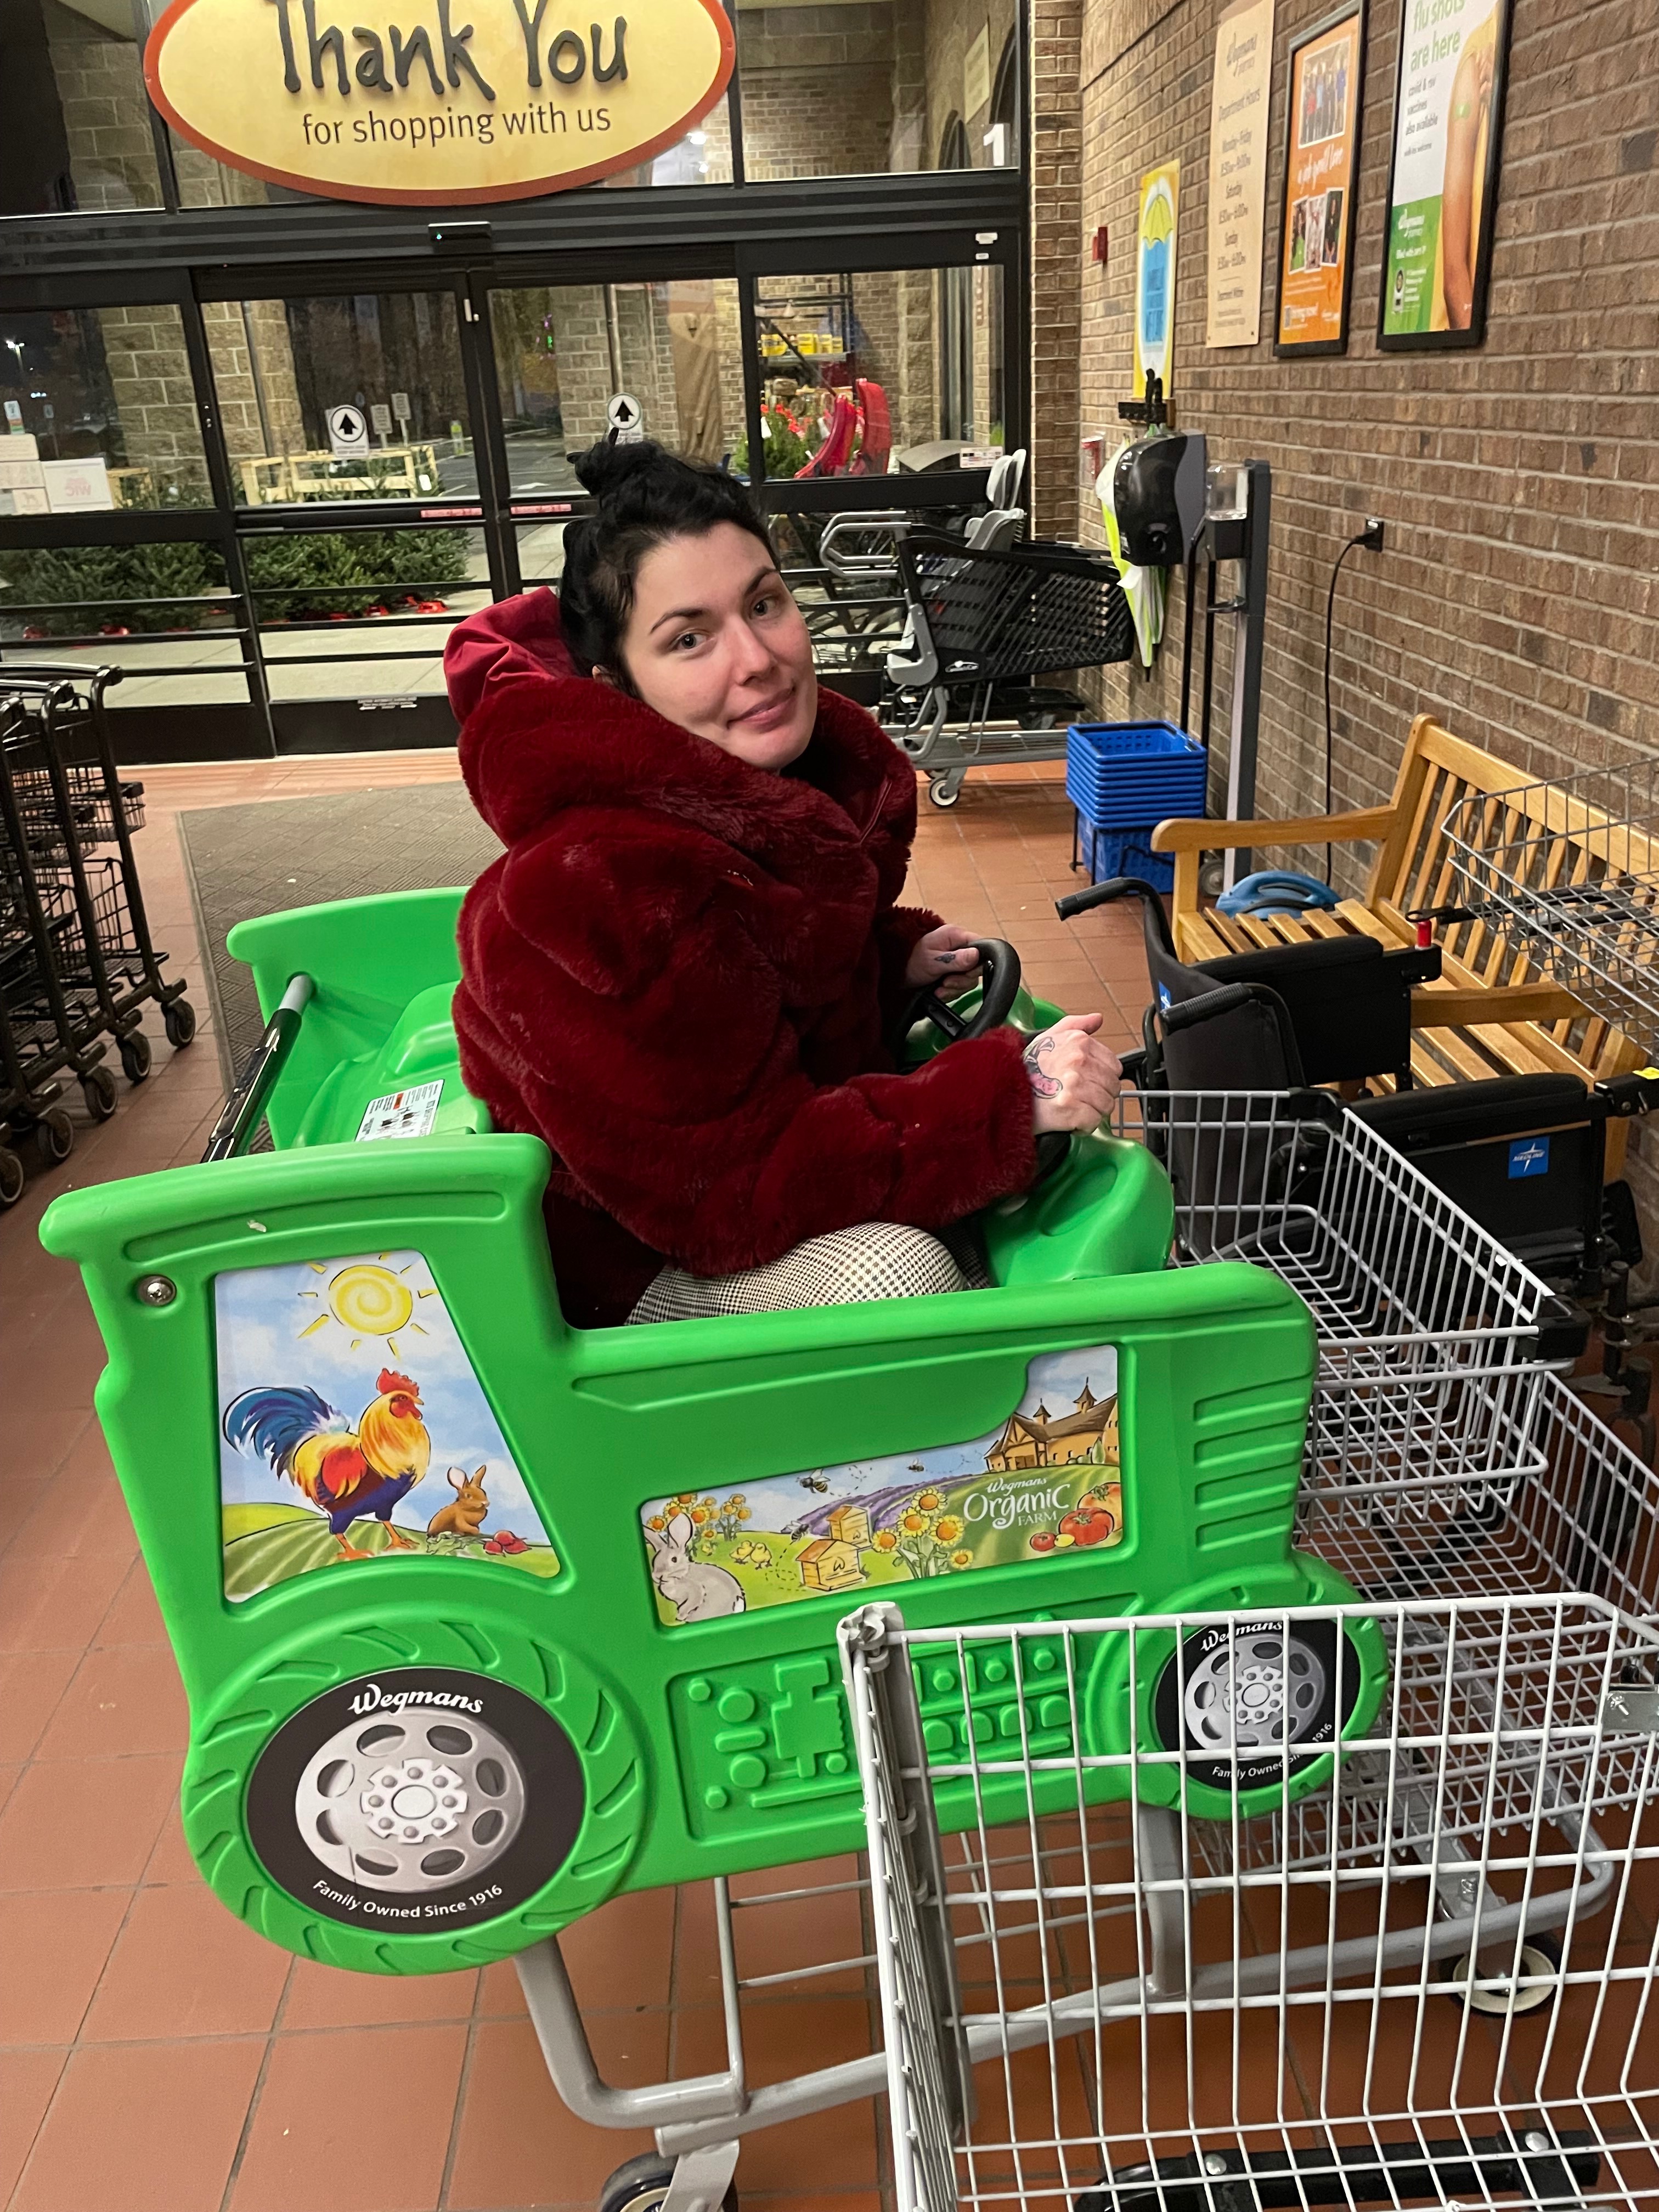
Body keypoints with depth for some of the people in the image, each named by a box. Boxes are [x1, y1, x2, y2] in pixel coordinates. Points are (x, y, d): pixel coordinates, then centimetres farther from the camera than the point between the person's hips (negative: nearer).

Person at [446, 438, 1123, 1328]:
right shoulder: (598, 891, -34)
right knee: (896, 1270, -32)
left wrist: (900, 956, -4)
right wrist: (1010, 1097, -34)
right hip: (615, 1261, -9)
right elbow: (735, 1190, -31)